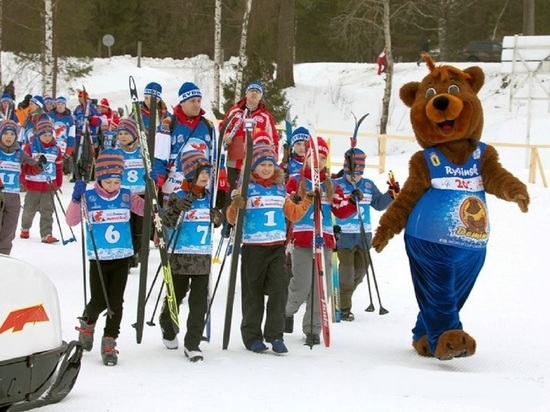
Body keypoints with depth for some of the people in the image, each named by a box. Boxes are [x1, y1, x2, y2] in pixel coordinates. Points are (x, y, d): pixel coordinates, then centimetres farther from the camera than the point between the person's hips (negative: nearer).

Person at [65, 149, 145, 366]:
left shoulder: (126, 196, 1)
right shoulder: (89, 197, -8)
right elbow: (71, 220, -14)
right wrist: (76, 199, -29)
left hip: (122, 258, 2)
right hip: (98, 258, -2)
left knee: (115, 302, 1)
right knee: (99, 301, -1)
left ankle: (109, 342, 9)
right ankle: (87, 323, 31)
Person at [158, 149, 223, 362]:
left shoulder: (209, 197, 6)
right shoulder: (178, 196, -10)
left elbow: (217, 220, 20)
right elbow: (166, 222, -20)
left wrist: (217, 217, -2)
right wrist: (177, 208, -37)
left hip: (203, 258, 4)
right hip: (180, 257, -4)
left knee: (199, 302, 0)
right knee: (175, 296, 12)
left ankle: (192, 344, 5)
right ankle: (168, 328, 40)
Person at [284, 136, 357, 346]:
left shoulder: (331, 185, 14)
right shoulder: (296, 182, 2)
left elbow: (341, 210, 12)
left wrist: (352, 202, -4)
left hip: (325, 241, 4)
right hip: (301, 241, -4)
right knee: (301, 286, -7)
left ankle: (312, 329, 12)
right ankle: (287, 311, 25)